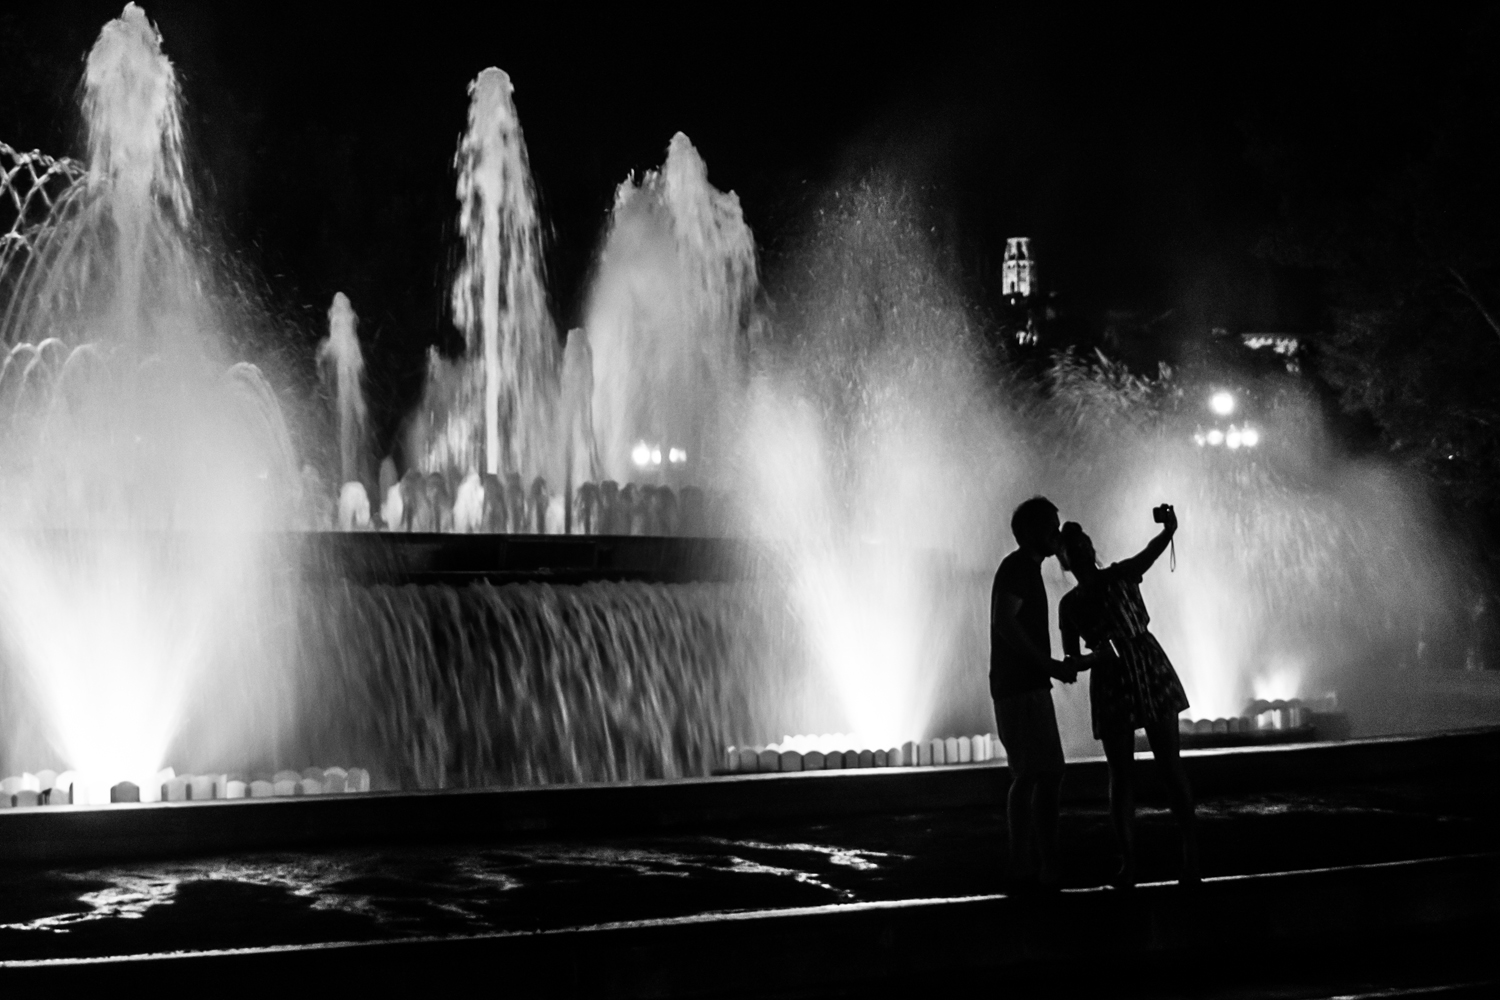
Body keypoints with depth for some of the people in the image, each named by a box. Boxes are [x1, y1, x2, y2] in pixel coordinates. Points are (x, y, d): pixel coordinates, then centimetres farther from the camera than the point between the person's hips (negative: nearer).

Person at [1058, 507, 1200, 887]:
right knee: (1120, 774, -2)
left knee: (1170, 764, -6)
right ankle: (1127, 862, -1)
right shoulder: (1069, 605, 9)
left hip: (1152, 671, -1)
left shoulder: (1121, 575, 6)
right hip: (1110, 686, 1)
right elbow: (1071, 661, 9)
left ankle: (1191, 852, -6)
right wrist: (1093, 658, -12)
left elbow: (1154, 549, -10)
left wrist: (1169, 527, -30)